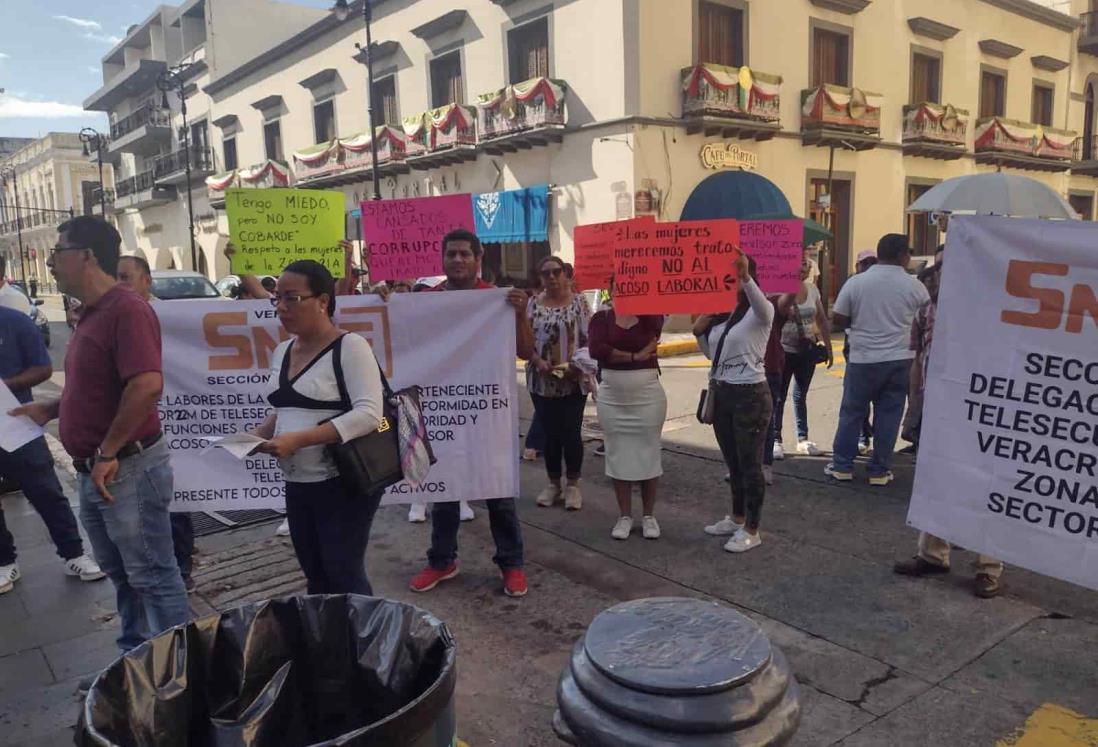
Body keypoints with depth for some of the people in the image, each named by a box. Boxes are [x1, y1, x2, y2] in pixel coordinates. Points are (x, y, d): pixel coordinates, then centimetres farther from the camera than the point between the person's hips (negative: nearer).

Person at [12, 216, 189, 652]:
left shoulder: (127, 309, -19)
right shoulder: (91, 314, 12)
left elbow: (148, 385, -30)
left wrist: (108, 453, -25)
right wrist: (51, 408, 14)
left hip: (128, 469, -10)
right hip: (95, 472, 10)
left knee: (152, 577, 2)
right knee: (122, 575, 21)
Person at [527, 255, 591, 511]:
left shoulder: (578, 302, 0)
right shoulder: (533, 304, 4)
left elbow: (588, 339, -2)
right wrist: (538, 361, -13)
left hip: (574, 380, -2)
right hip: (542, 380, 2)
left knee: (571, 433, 0)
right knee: (550, 434, 9)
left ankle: (573, 484, 17)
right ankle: (554, 483, 24)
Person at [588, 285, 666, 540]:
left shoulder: (651, 315, 3)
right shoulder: (601, 317, 2)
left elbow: (655, 323, -22)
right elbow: (595, 349, -14)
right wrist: (634, 356, -15)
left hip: (648, 396, -1)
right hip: (612, 399, 1)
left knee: (649, 454, 6)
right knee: (618, 455, 7)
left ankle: (649, 515, 19)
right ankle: (625, 515, 19)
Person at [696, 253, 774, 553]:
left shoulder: (760, 312, -11)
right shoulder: (719, 312, 9)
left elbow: (760, 302, -37)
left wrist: (745, 277, -56)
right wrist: (700, 332, -1)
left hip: (750, 395, -7)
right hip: (721, 393, 7)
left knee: (750, 464, 1)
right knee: (732, 462, 18)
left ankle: (751, 530, 12)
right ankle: (737, 518, 34)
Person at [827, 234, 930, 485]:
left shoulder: (856, 282, -6)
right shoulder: (914, 285, -3)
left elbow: (837, 319, -4)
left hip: (863, 359, -1)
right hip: (899, 359, 1)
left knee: (852, 413, 9)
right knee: (889, 415, 8)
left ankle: (842, 466, 15)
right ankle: (880, 470, 13)